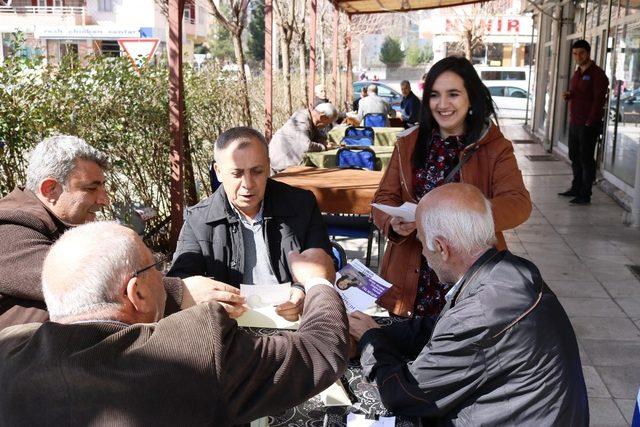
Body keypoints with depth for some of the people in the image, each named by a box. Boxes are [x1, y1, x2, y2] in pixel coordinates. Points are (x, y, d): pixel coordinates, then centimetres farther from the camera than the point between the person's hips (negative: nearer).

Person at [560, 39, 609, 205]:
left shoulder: (597, 74, -11)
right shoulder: (577, 73, 15)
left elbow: (599, 100, -15)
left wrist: (590, 122, -18)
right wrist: (568, 95, 3)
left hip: (588, 125, -8)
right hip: (574, 123, 8)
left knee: (586, 159, -4)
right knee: (575, 157, 15)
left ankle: (585, 195, 1)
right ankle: (576, 188, 27)